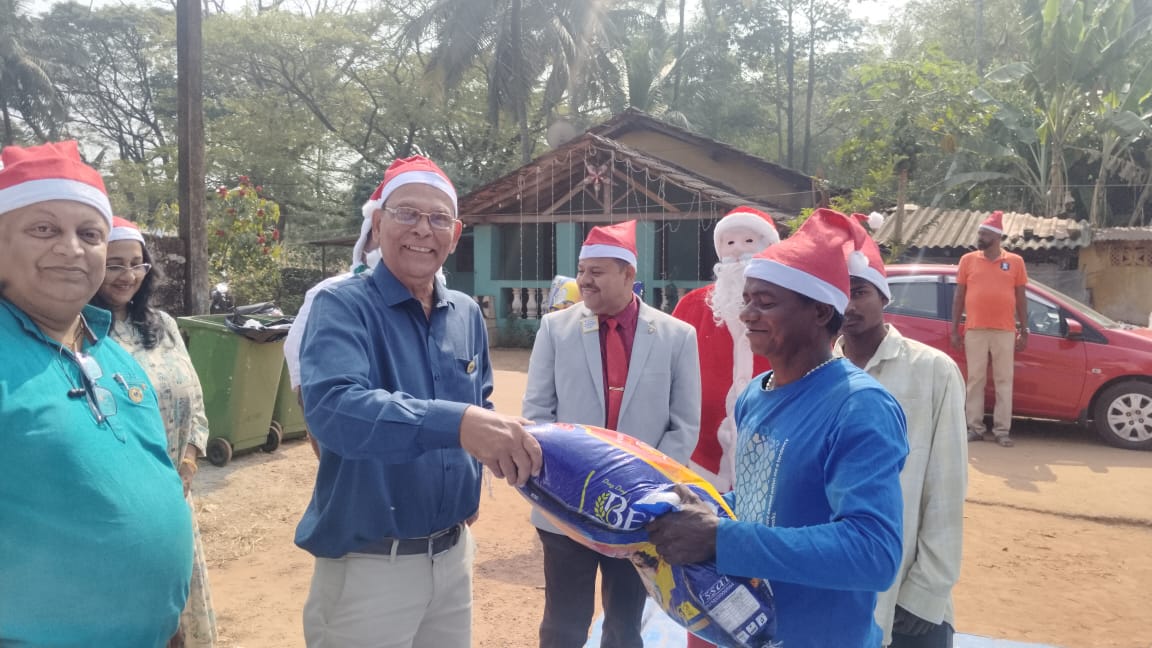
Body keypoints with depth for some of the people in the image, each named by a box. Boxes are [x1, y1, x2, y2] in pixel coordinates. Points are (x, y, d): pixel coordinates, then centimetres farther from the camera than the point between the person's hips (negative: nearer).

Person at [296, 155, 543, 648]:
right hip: (368, 562, -6)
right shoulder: (342, 307, -14)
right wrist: (457, 423, -45)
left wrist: (504, 442, -2)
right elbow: (332, 408, -33)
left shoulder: (468, 315, 5)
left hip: (454, 550, 6)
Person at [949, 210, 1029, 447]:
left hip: (1005, 331, 0)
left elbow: (1021, 298, 9)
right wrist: (955, 329, 3)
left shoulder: (1015, 262, 6)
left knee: (1004, 381, 3)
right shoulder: (968, 260, 6)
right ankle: (975, 427, 11)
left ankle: (1002, 430, 8)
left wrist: (1024, 331, 5)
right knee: (975, 380, 4)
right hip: (974, 330, 0)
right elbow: (959, 296, 7)